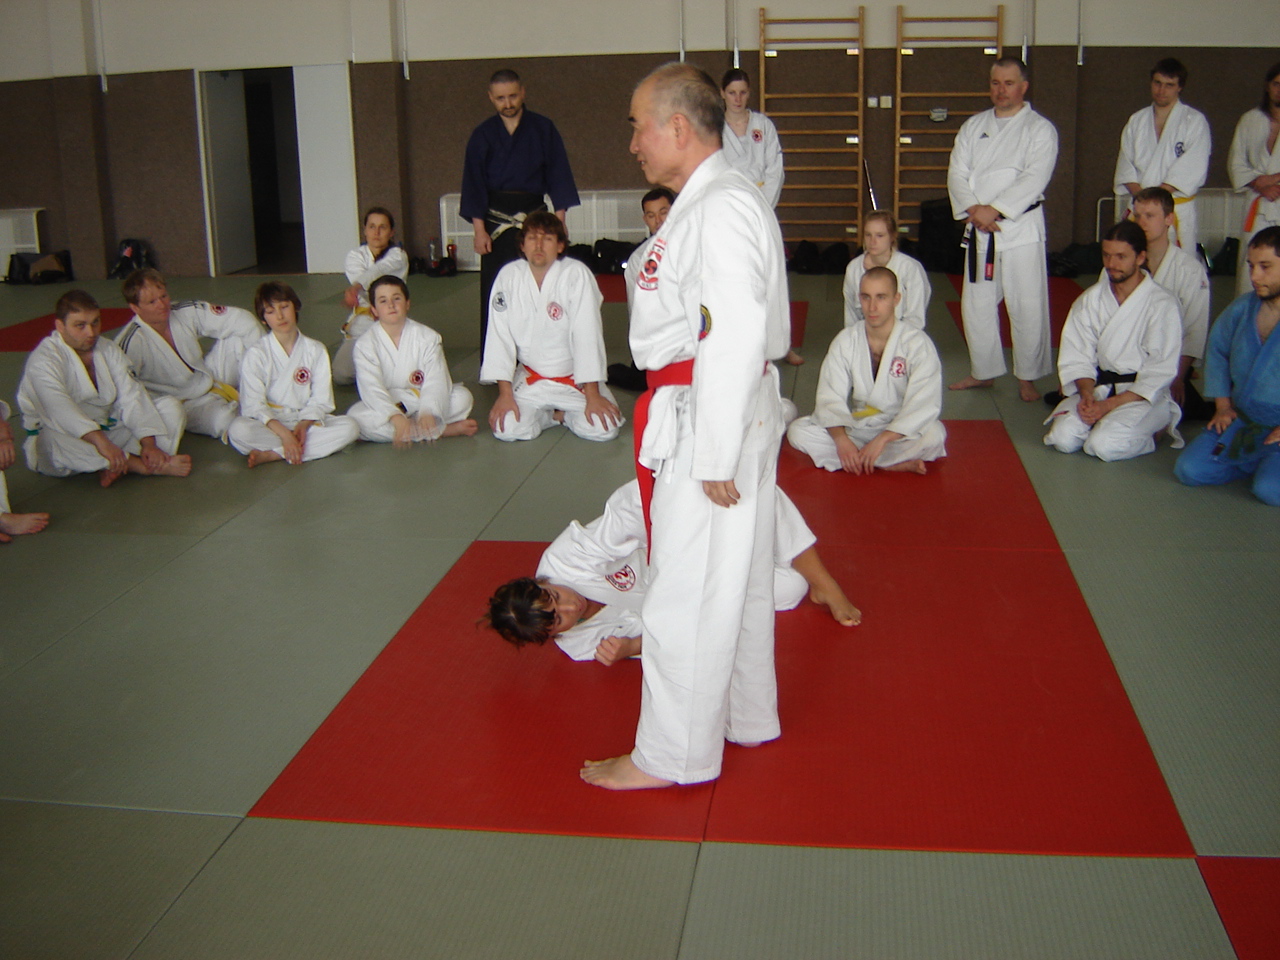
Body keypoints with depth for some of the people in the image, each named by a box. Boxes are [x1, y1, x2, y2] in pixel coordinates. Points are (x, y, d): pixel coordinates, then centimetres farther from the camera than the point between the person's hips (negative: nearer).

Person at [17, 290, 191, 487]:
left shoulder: (109, 350, 3)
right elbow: (59, 409, -36)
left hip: (108, 428, 6)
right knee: (55, 441, -41)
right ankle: (149, 467, -39)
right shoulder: (43, 360, -18)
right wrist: (101, 441, -52)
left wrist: (149, 444, -26)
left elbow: (132, 397, -9)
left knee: (171, 406, -9)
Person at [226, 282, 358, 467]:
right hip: (268, 423, -3)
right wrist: (284, 433, -24)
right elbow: (253, 405, -10)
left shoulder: (316, 350, 4)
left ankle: (272, 454, -26)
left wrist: (303, 425, -18)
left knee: (349, 427, -25)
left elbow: (321, 400, 2)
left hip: (307, 422, 3)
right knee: (238, 430, -34)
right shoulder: (256, 354, -3)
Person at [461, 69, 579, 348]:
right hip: (496, 222, 0)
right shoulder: (483, 135, 4)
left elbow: (558, 177, 3)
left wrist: (560, 220, -5)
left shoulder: (543, 129, 3)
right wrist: (479, 229, -5)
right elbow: (474, 184, 3)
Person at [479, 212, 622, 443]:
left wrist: (592, 395, -20)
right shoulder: (508, 276, -7)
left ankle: (564, 414, 12)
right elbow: (500, 336, -7)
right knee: (507, 429, -21)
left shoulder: (577, 274, -16)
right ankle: (551, 415, 11)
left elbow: (586, 334, -19)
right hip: (530, 379, 1)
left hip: (575, 379, -1)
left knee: (603, 428, -22)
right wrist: (505, 393, -13)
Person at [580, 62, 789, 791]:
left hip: (713, 422, -11)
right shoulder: (711, 200, 14)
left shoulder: (722, 210, -20)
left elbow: (736, 339, -24)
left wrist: (716, 457, -22)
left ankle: (673, 754, 12)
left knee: (690, 591, 0)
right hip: (715, 414, 11)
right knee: (735, 579, 20)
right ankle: (745, 717, 36)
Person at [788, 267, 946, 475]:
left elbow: (923, 405, -23)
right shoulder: (845, 341, -4)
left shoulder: (918, 344, -14)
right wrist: (841, 439, -31)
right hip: (856, 428, 4)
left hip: (901, 432, -4)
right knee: (798, 431, -19)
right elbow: (830, 397, -11)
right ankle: (896, 464, -21)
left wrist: (882, 439, -35)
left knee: (934, 434, -35)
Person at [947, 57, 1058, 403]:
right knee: (976, 303, 10)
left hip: (1021, 229, -4)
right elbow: (957, 173, 3)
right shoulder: (974, 126, 11)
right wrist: (973, 210, -13)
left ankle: (1028, 377, 10)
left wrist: (993, 209, -21)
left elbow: (1034, 179, -14)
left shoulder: (1040, 129, -2)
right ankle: (984, 371, 25)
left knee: (1027, 306, -4)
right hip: (979, 230, 5)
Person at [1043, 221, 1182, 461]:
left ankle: (1157, 425, 2)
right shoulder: (1089, 300, 4)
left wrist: (1109, 405, -19)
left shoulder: (1162, 305, -10)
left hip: (1143, 395, -3)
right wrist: (1087, 394, -17)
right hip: (1097, 387, 4)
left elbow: (1160, 373, -12)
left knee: (1104, 445, -28)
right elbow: (1077, 357, 3)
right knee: (1063, 438, -23)